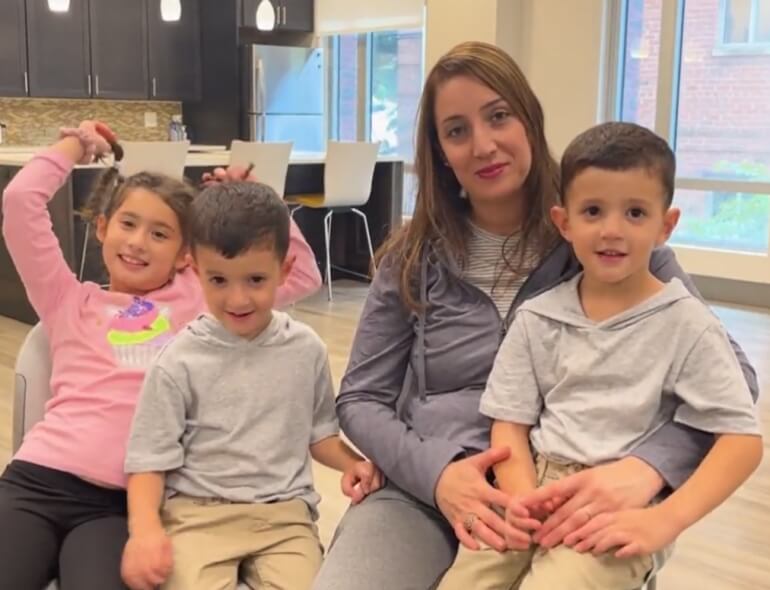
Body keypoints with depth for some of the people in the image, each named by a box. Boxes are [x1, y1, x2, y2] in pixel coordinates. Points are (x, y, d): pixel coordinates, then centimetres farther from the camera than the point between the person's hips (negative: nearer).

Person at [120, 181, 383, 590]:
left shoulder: (306, 350, 4)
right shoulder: (179, 362, -4)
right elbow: (150, 458, -1)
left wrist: (351, 462, -2)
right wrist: (145, 528, -17)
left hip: (283, 512, 2)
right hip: (197, 511, -1)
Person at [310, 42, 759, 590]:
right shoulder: (414, 258, 5)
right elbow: (360, 399, 6)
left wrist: (645, 467, -21)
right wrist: (435, 471, -14)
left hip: (562, 504, 0)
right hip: (424, 493, 1)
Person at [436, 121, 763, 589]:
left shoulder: (687, 326, -2)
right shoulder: (536, 319, 7)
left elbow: (742, 438, -4)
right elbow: (511, 422, 7)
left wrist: (665, 520, -16)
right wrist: (520, 496, -13)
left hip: (621, 510, -3)